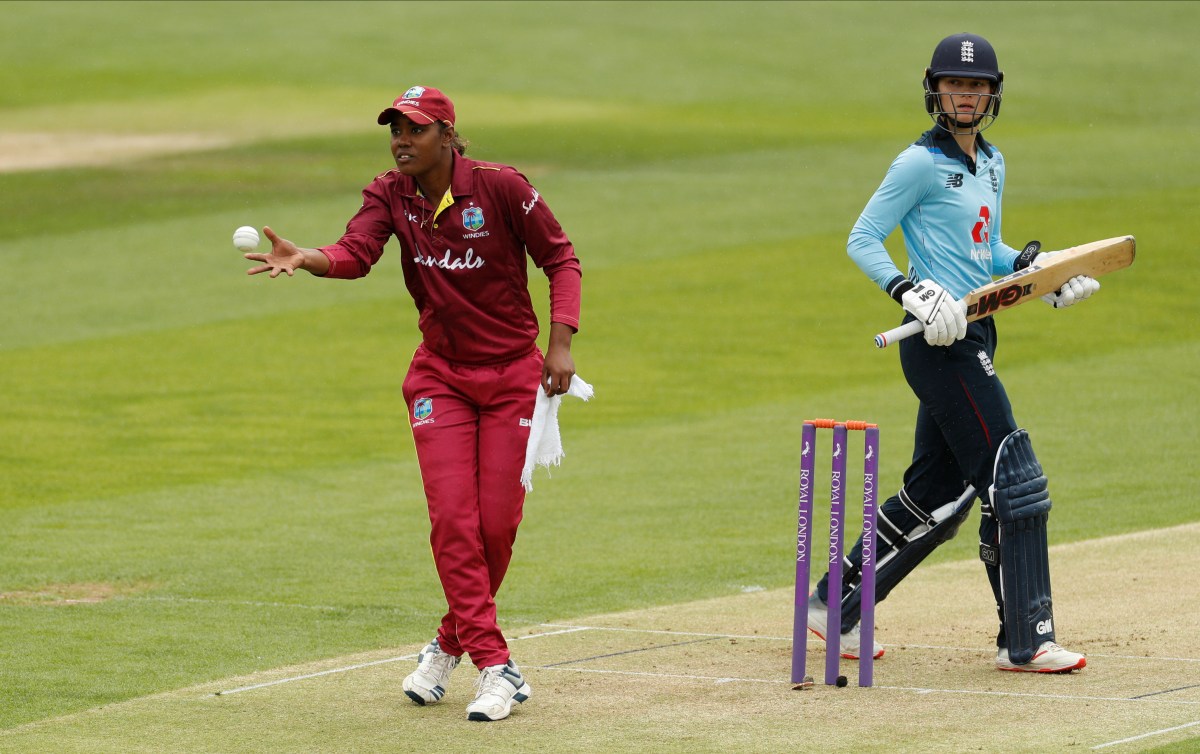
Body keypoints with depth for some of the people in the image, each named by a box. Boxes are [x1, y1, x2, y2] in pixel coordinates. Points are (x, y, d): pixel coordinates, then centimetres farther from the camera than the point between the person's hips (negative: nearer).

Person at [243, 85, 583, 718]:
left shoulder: (500, 188, -14)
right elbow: (355, 253, -24)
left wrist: (560, 344, -15)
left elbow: (560, 260, -5)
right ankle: (494, 667, -8)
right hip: (440, 376, 2)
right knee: (452, 519, -11)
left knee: (498, 524, -3)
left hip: (513, 374, -2)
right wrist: (302, 259, -45)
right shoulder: (390, 196, -6)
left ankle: (452, 643, 20)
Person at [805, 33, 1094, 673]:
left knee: (937, 492, 12)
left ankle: (834, 606, 23)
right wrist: (909, 291, -23)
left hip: (972, 337, 9)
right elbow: (862, 241, -9)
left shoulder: (991, 164, 16)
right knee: (1014, 482, -10)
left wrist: (1031, 266, 8)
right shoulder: (922, 163, -9)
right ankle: (1025, 640, -6)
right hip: (940, 344, -9)